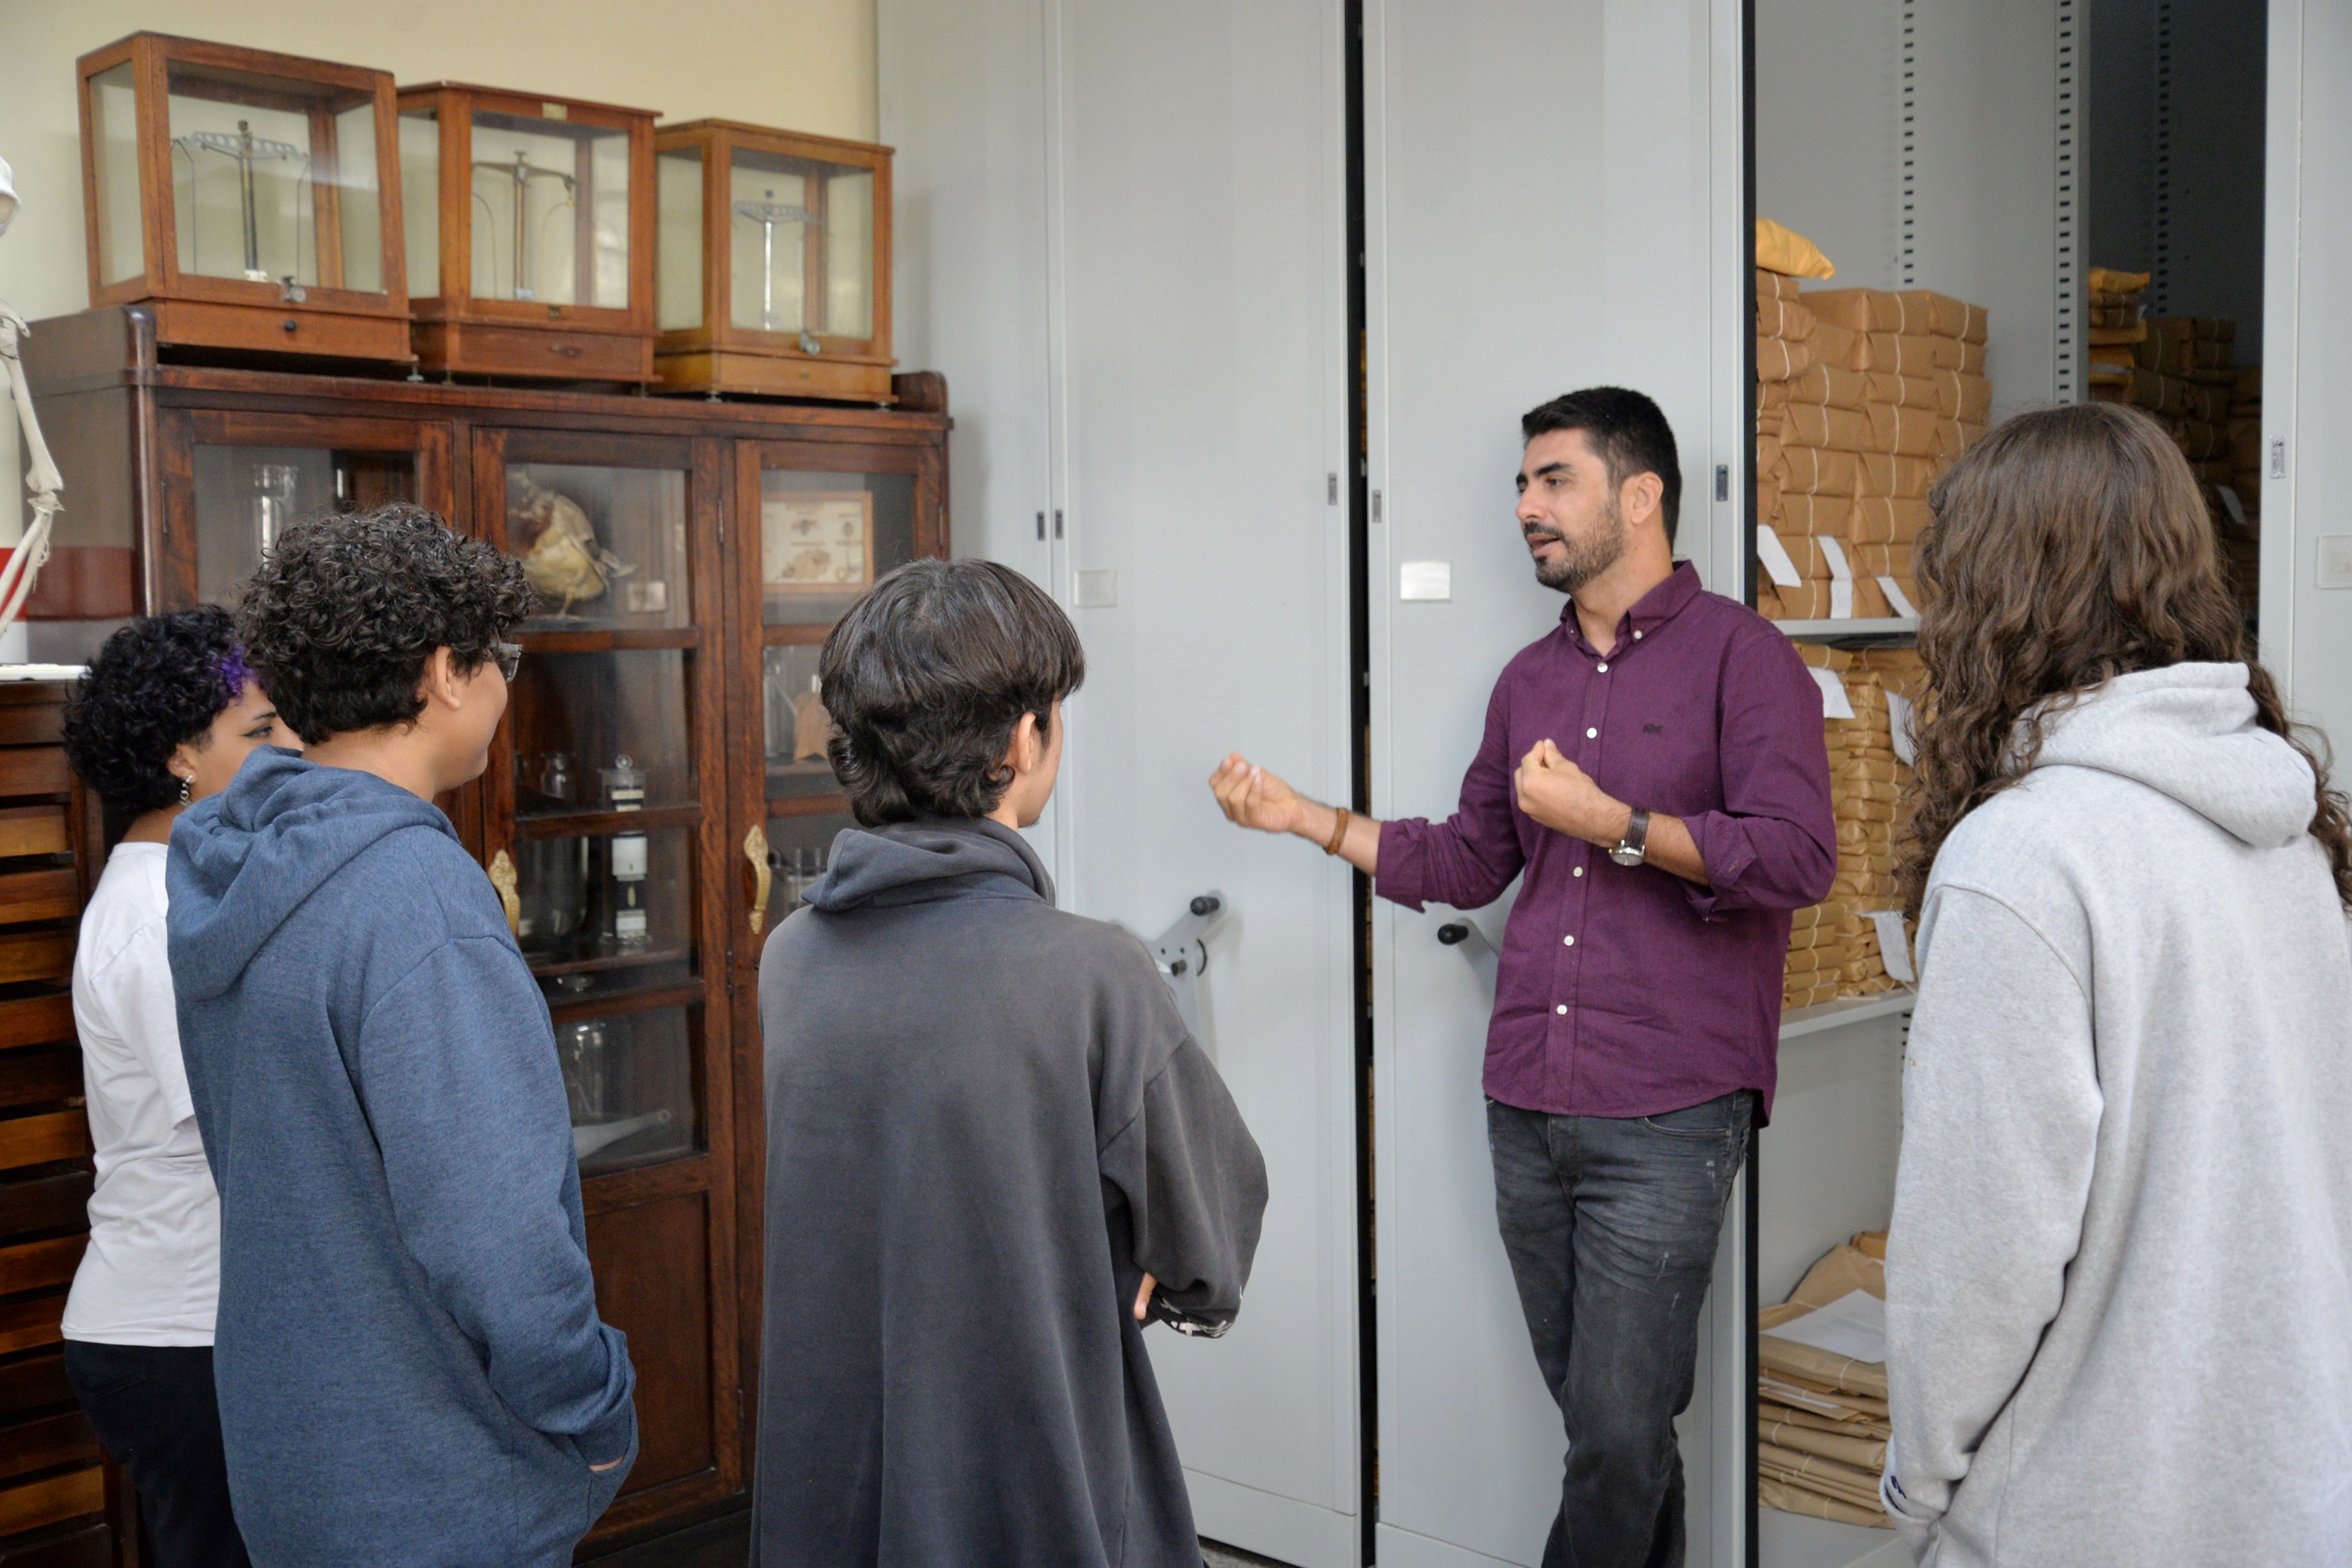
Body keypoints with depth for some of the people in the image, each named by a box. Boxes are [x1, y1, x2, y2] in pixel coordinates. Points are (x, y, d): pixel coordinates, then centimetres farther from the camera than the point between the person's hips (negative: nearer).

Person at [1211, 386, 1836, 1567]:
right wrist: (1306, 818, 12)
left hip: (1666, 1115, -6)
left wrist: (1609, 824, -18)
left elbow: (1798, 856, -14)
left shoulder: (1739, 656, -4)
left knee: (1618, 1428, -4)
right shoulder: (1530, 679, 16)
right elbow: (1467, 861, 20)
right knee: (1597, 1412, 13)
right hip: (1527, 1107, 6)